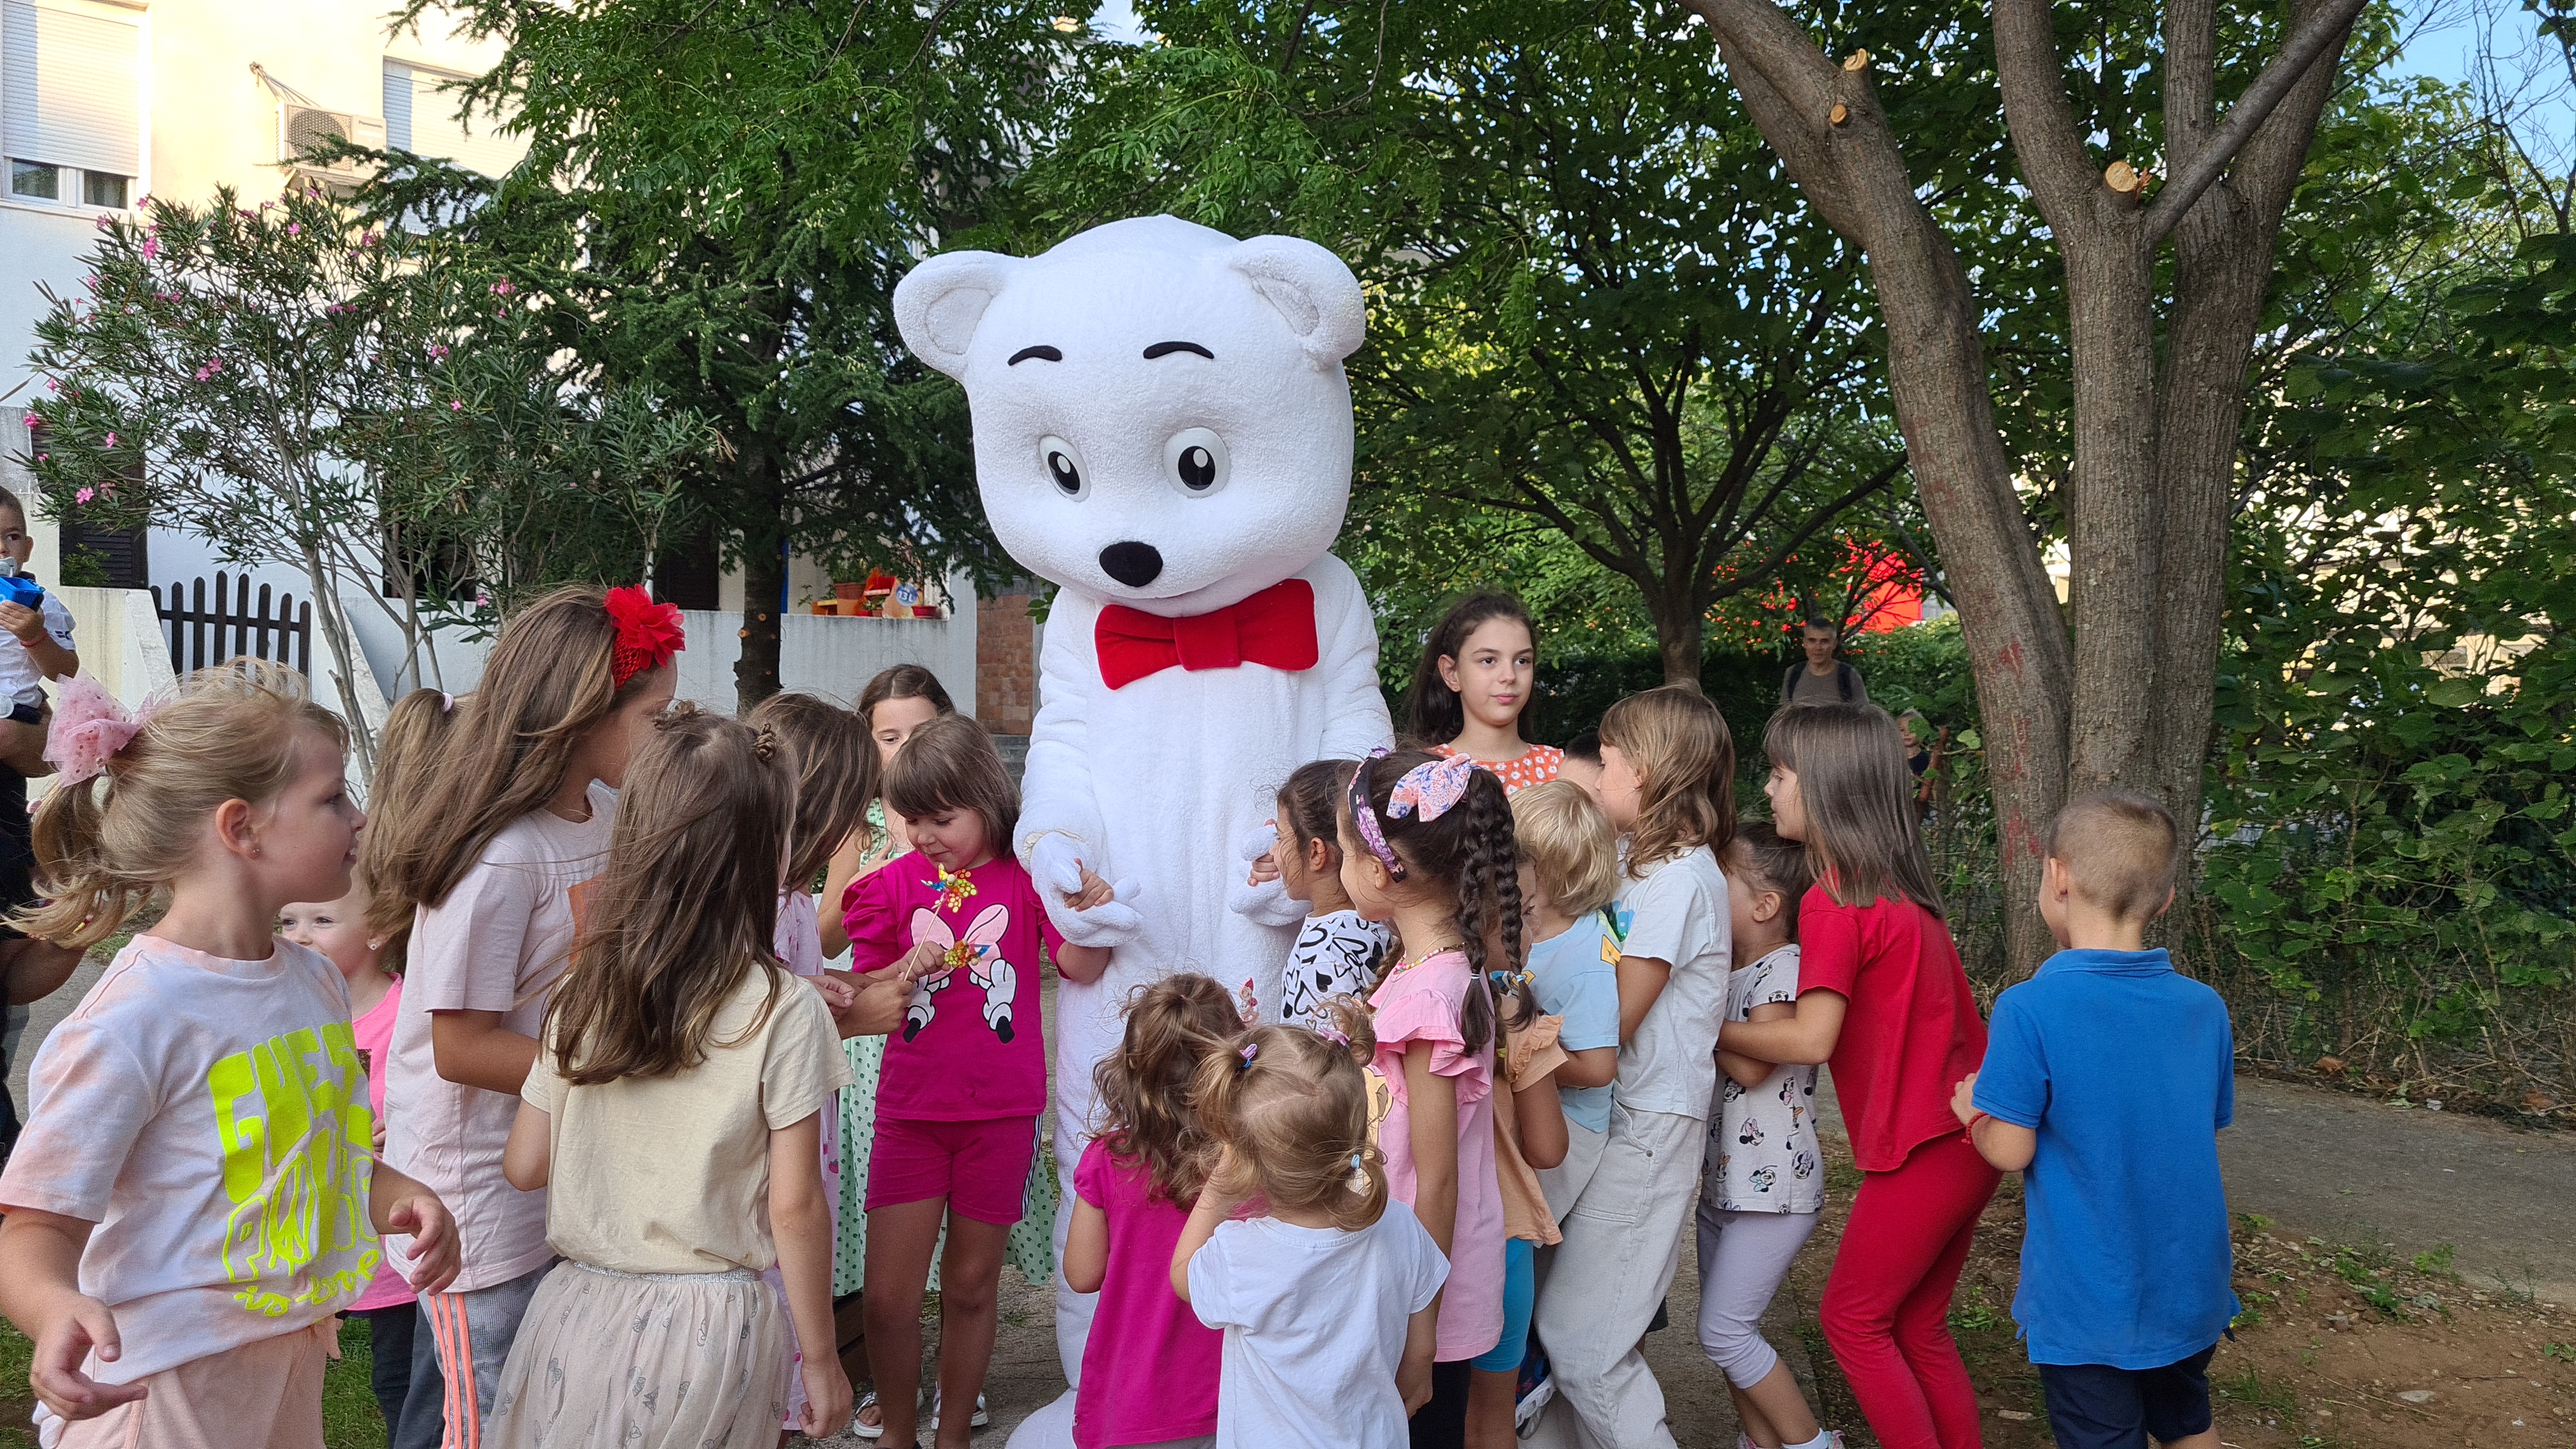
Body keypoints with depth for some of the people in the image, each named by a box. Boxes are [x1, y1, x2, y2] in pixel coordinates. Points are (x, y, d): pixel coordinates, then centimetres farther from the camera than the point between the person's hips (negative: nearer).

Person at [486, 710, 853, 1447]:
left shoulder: (581, 995, -2)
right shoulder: (784, 1009, -14)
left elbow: (525, 1166, 5)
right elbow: (795, 1209, -13)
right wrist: (821, 1358, -2)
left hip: (580, 1311, 3)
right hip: (711, 1328, -3)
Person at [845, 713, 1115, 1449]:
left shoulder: (1027, 875, -1)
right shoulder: (898, 882, 2)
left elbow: (1082, 967, -4)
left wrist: (1090, 909, -24)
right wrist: (905, 969, -18)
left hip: (999, 1113, -1)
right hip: (910, 1111, 1)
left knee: (970, 1286, 11)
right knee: (888, 1296, 0)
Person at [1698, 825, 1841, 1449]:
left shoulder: (1786, 969, -15)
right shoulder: (1729, 970, 10)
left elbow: (1751, 1065, -23)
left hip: (1773, 1184, -9)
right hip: (1723, 1180, 9)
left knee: (1723, 1331, -6)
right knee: (1726, 1328, 13)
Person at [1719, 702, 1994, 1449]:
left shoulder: (1833, 901, -16)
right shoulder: (1899, 886, 10)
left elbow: (1811, 1039, -20)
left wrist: (1711, 1028, -7)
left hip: (1921, 1148, -8)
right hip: (1964, 1134, 8)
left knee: (1853, 1317, 6)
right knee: (1917, 1326, 17)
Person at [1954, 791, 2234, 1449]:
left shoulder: (2030, 1010, -22)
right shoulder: (2205, 1008, -5)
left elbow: (2011, 1150, -17)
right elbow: (2206, 1134, 6)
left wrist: (1973, 1113, 4)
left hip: (2088, 1303, -5)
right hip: (2190, 1289, 5)